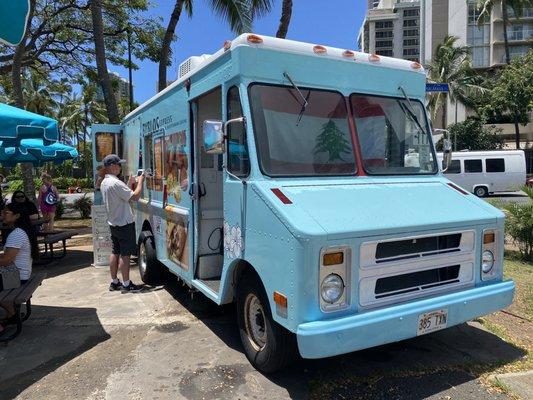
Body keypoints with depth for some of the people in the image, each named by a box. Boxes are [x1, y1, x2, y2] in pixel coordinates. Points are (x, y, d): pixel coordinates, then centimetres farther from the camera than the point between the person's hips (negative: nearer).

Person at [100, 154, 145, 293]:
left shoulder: (104, 183, 9)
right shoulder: (116, 183, -21)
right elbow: (135, 197, -24)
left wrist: (130, 183, 11)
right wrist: (140, 181, -11)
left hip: (113, 223, 9)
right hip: (124, 224, -9)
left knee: (115, 252, 14)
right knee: (125, 254, -3)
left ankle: (114, 282, 22)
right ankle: (126, 284, 3)